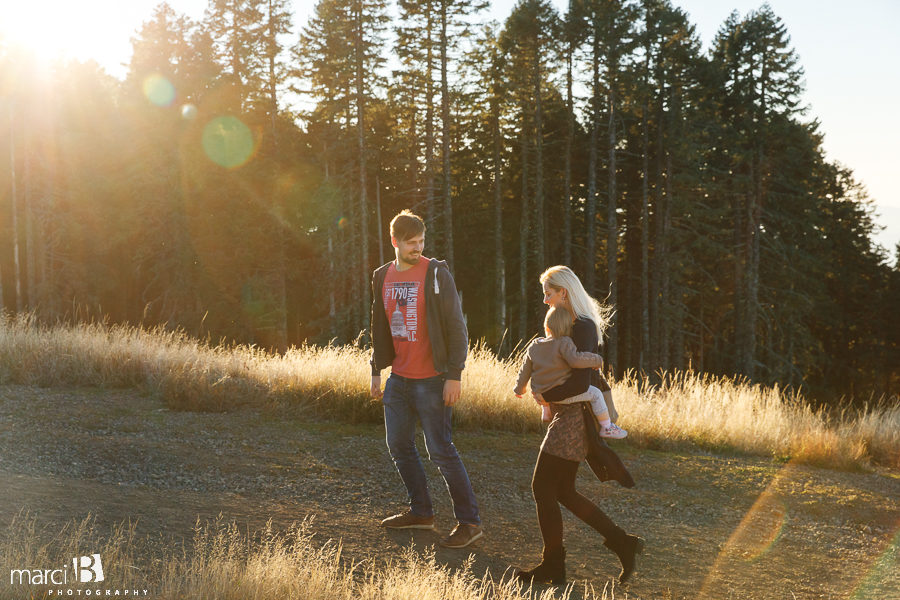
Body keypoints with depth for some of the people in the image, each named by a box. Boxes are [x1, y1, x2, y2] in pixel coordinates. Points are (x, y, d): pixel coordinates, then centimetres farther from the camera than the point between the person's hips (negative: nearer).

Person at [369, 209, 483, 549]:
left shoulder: (436, 274, -10)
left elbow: (456, 328, -11)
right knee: (398, 445, 12)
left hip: (431, 379, -7)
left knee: (440, 450, -7)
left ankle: (469, 521, 1)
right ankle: (421, 512, 27)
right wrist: (376, 371, 16)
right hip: (399, 378, 7)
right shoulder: (383, 276, 9)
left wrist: (454, 375, -16)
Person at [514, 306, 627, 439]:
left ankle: (547, 413, 50)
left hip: (541, 393, 7)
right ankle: (607, 427, 1)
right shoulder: (564, 343, -17)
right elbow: (575, 360, -34)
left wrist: (519, 388, 28)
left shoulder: (534, 346, 2)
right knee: (595, 393, 1)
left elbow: (525, 370, 11)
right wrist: (596, 360, -18)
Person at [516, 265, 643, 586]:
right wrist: (542, 388, 7)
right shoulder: (574, 325, 15)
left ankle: (552, 566, 7)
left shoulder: (582, 328, -17)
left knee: (542, 487, -3)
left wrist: (546, 396, -13)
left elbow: (580, 382, -24)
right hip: (567, 417, 10)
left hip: (573, 417, -10)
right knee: (562, 491, 14)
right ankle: (622, 542, 17)